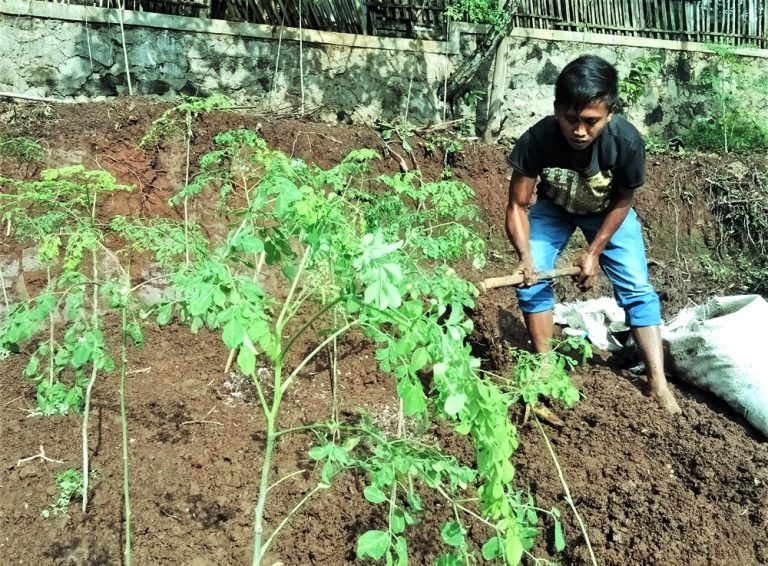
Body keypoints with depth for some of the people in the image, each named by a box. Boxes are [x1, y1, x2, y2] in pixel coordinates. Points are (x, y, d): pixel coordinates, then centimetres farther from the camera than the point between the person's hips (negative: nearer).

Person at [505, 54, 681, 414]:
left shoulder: (626, 141, -37)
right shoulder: (536, 141, -37)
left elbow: (622, 202, -17)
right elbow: (517, 205, -24)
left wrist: (594, 252, -18)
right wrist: (525, 255, -39)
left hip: (607, 211, 0)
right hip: (554, 207, 1)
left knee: (636, 287, -9)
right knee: (532, 280, -15)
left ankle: (658, 383, -2)